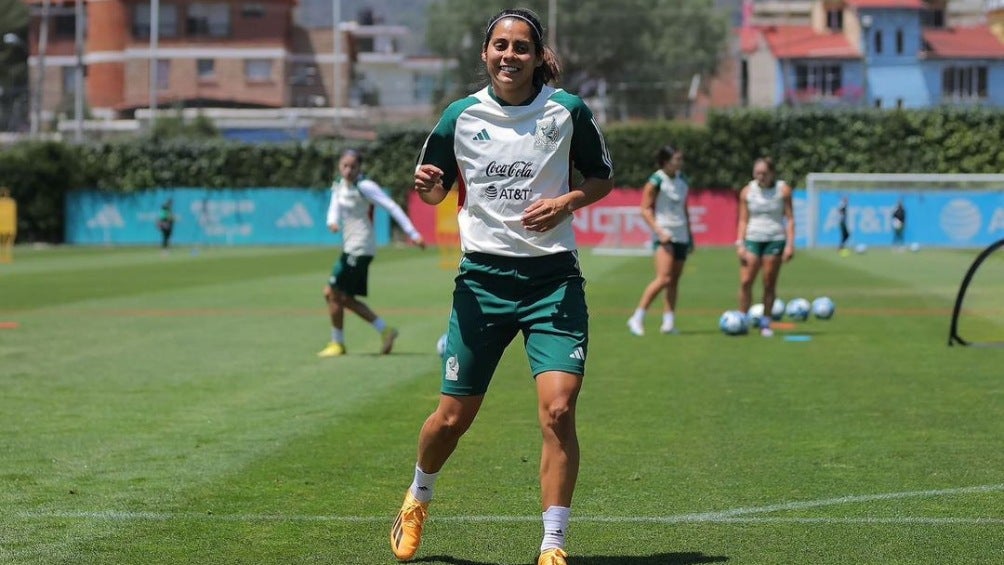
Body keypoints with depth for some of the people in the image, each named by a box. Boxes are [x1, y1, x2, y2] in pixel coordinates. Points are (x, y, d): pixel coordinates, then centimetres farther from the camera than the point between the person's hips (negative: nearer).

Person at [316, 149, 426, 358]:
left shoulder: (365, 187, -14)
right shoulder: (339, 185, 10)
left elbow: (391, 207, -17)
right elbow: (335, 207, 9)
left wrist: (413, 234, -22)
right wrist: (332, 222, -16)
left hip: (359, 249, -9)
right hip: (350, 247, 9)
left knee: (333, 293, -6)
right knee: (345, 298, 11)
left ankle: (337, 343, 7)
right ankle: (384, 330, 16)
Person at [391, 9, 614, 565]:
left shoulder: (567, 111, -1)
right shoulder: (460, 116, 1)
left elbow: (602, 177, 10)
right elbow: (436, 190, 13)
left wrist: (568, 201, -10)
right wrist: (427, 185, -11)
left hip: (553, 276, -1)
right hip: (483, 277, 1)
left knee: (557, 410, -16)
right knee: (453, 416, 6)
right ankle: (417, 499, 38)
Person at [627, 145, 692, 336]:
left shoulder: (682, 181, 13)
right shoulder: (656, 181, -8)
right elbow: (645, 209, -9)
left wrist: (689, 234, 20)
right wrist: (659, 231, -18)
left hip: (681, 236, 7)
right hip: (664, 236, -7)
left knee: (674, 281, 4)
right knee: (664, 278, -18)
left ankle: (669, 322, 5)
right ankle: (637, 318, -11)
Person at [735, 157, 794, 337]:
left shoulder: (783, 190, 0)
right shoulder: (747, 191, 4)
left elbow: (790, 218, 0)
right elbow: (743, 220, 7)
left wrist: (790, 244, -7)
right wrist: (740, 243, -2)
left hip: (775, 240, -1)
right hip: (752, 240, 1)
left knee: (769, 284, 3)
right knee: (745, 282, -7)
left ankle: (765, 323, 12)